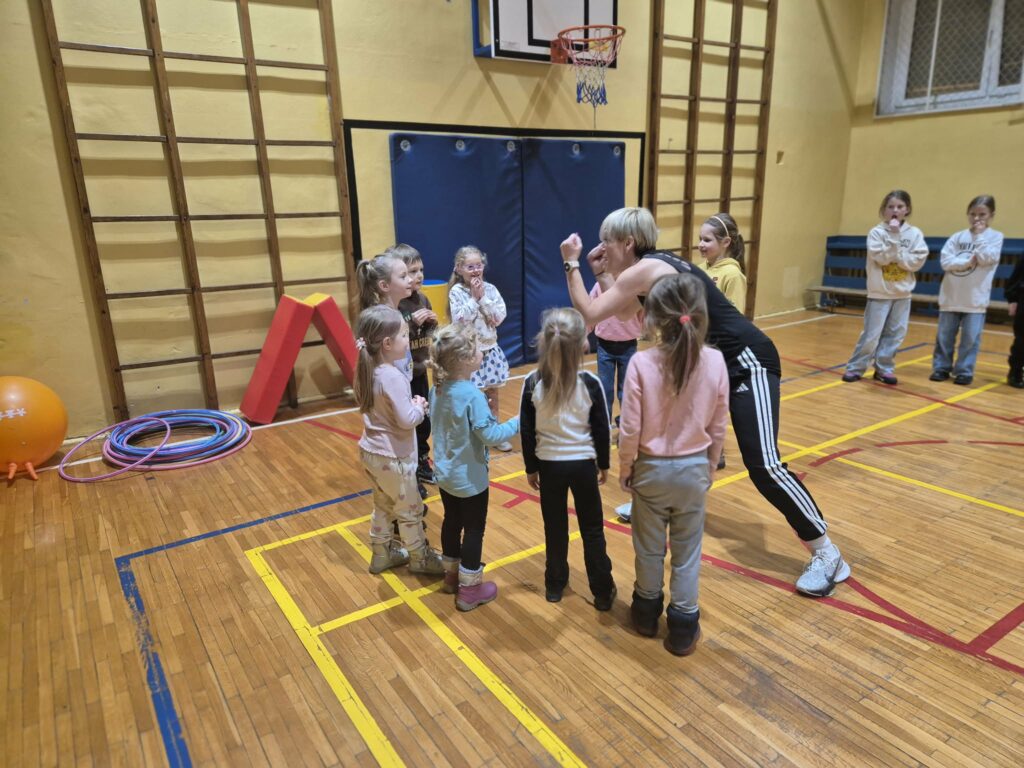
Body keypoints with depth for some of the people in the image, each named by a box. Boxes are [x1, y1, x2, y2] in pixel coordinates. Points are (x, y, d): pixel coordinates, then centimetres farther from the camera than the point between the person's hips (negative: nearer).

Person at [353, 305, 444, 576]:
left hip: (371, 452, 8)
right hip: (392, 457, -8)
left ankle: (382, 554, 38)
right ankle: (420, 558, 29)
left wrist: (412, 405, 3)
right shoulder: (392, 377, -27)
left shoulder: (367, 371, 1)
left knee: (383, 506, 24)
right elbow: (407, 420, -26)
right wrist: (420, 406, -7)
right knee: (410, 510, 12)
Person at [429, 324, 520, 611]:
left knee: (452, 522, 23)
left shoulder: (437, 389, -3)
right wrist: (517, 422, -13)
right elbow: (490, 435, -25)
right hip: (469, 478, -7)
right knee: (474, 529, 9)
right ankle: (469, 589, 21)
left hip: (444, 473, 7)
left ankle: (451, 574, 41)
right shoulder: (473, 396, -27)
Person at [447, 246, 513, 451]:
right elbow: (460, 321, -19)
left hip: (490, 350, 4)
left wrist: (483, 297, -14)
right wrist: (474, 298, -18)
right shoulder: (456, 292, -9)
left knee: (493, 394, 13)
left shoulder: (490, 289, 1)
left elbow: (499, 318, -7)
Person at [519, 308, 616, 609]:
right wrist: (603, 464, 10)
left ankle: (554, 585, 31)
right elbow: (602, 430, -5)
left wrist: (531, 468, 8)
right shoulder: (590, 383, -14)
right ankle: (602, 592, 21)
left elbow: (526, 432, -4)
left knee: (555, 528, 17)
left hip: (549, 465, 1)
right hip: (583, 464, -1)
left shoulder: (532, 383, -11)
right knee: (593, 529, 13)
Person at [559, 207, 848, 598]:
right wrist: (601, 273, 14)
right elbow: (625, 312, 22)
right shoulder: (652, 265, 10)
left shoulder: (643, 269, -17)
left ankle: (827, 554, 0)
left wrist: (572, 264, -9)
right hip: (714, 359, 10)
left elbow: (589, 314, -17)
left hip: (747, 361, -10)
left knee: (764, 465, -13)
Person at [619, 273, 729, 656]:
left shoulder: (641, 363, -21)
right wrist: (710, 466, 13)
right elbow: (718, 428, -3)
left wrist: (624, 468, 1)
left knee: (649, 548, 19)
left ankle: (647, 611, 40)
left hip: (652, 469, -1)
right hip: (694, 469, 1)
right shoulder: (715, 361, -13)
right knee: (687, 552, 17)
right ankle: (684, 626, 29)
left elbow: (630, 429, -16)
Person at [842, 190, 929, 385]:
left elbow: (917, 261, -7)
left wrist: (896, 255, -16)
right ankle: (855, 368, 7)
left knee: (895, 335, 6)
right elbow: (881, 258, -17)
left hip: (903, 292, 3)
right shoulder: (877, 232, -7)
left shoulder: (915, 233, 0)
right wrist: (893, 236, -21)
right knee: (871, 334, -2)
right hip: (880, 292, -3)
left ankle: (884, 369, 16)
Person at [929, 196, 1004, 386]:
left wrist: (979, 235, -9)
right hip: (951, 296, 2)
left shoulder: (995, 236, 2)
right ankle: (941, 367, 17)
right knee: (944, 336, 7)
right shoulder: (957, 237, 5)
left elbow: (985, 259, -14)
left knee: (970, 338, 0)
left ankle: (964, 371, 10)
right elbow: (945, 262, -4)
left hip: (976, 298, -2)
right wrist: (968, 262, -17)